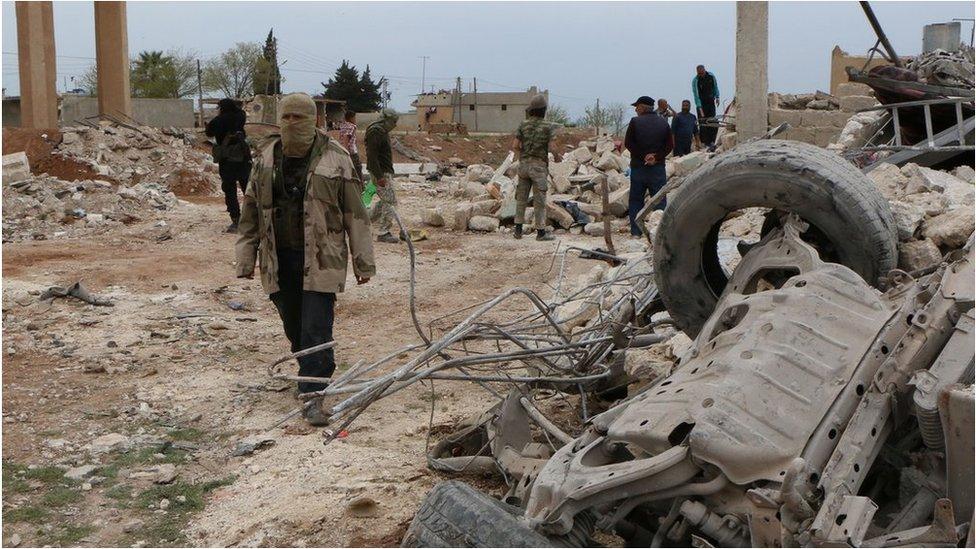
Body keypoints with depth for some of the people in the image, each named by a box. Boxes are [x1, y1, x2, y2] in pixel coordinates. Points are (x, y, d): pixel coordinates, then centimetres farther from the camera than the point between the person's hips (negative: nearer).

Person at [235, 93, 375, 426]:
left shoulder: (335, 158, -4)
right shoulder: (267, 158, 8)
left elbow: (355, 213, -2)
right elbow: (251, 210, 13)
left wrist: (363, 261, -2)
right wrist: (246, 258, 10)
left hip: (321, 258, -4)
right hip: (279, 260, 4)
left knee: (316, 329, -8)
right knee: (294, 327, 14)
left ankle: (314, 397, -3)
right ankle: (314, 372, 36)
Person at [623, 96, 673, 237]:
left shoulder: (635, 122, -7)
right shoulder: (663, 123, 3)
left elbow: (628, 143, -7)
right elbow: (670, 145, 0)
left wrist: (642, 156, -3)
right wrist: (657, 157, -6)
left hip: (638, 167, -2)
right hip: (658, 168, 2)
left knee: (636, 200, 8)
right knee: (659, 200, 6)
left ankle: (636, 231, 6)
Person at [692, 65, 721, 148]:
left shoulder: (711, 76, -4)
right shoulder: (695, 80, -15)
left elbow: (715, 87, 14)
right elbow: (696, 95, -18)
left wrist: (717, 97, 7)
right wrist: (700, 108, -23)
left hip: (711, 102, 3)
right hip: (701, 104, -3)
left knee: (713, 123, -2)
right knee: (703, 123, -8)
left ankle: (711, 141, 4)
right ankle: (705, 143, -4)